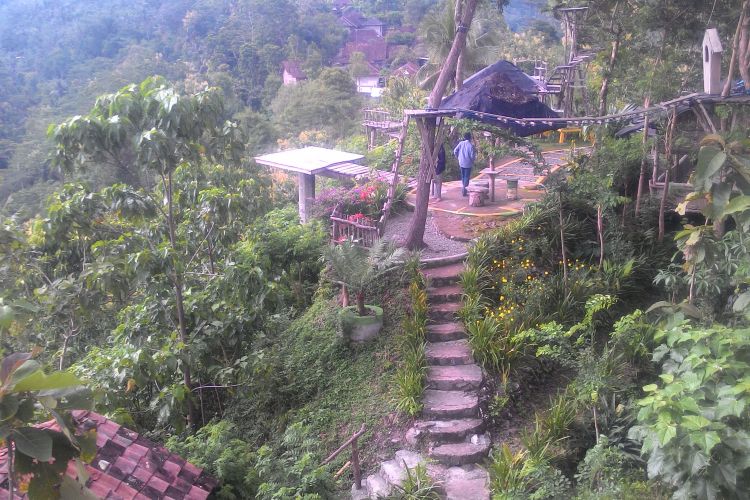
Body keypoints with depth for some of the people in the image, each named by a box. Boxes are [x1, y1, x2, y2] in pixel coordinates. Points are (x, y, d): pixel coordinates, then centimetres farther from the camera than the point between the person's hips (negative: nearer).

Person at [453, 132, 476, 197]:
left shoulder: (461, 143, -3)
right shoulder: (471, 145, -15)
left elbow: (455, 151, -4)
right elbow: (472, 155, -14)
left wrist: (458, 157, 10)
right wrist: (473, 160, 7)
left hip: (461, 163, 5)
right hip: (468, 163, -4)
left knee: (463, 176, 17)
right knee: (467, 177, 2)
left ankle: (464, 189, 27)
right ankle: (464, 190, -4)